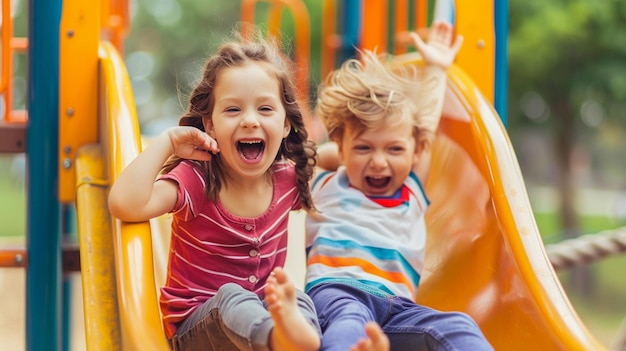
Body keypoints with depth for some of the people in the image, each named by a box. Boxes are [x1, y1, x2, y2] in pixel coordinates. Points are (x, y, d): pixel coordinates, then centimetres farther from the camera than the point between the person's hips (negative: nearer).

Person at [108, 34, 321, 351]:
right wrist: (166, 141, -21)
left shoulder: (287, 178, 3)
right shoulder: (195, 181, -11)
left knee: (300, 301, -28)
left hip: (263, 311, 4)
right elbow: (125, 204, -30)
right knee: (231, 296, -37)